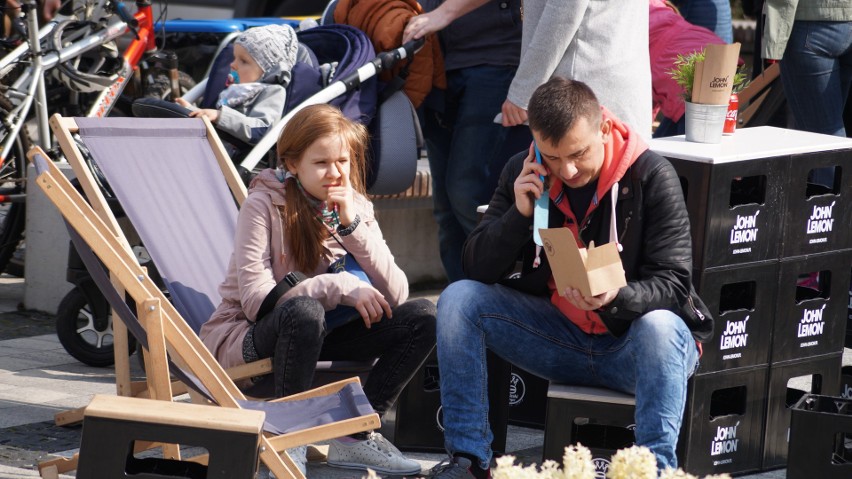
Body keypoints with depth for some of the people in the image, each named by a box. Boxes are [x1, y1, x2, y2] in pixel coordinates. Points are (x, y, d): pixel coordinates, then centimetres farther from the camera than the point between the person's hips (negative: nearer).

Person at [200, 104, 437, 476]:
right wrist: (341, 287, -25)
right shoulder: (263, 204, -15)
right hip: (246, 336, -6)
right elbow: (255, 298, -25)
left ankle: (357, 434, -7)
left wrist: (351, 224, -19)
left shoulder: (354, 207, 1)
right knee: (303, 311, -39)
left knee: (422, 316, -11)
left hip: (320, 333, 6)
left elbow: (395, 295, -10)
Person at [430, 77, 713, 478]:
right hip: (559, 336, 4)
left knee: (658, 328, -39)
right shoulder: (523, 174, -3)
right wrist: (519, 213, -21)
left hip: (631, 336, -4)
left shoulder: (652, 177, -15)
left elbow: (672, 282, -17)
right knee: (458, 300, -14)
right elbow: (477, 269, -5)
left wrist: (617, 299, -38)